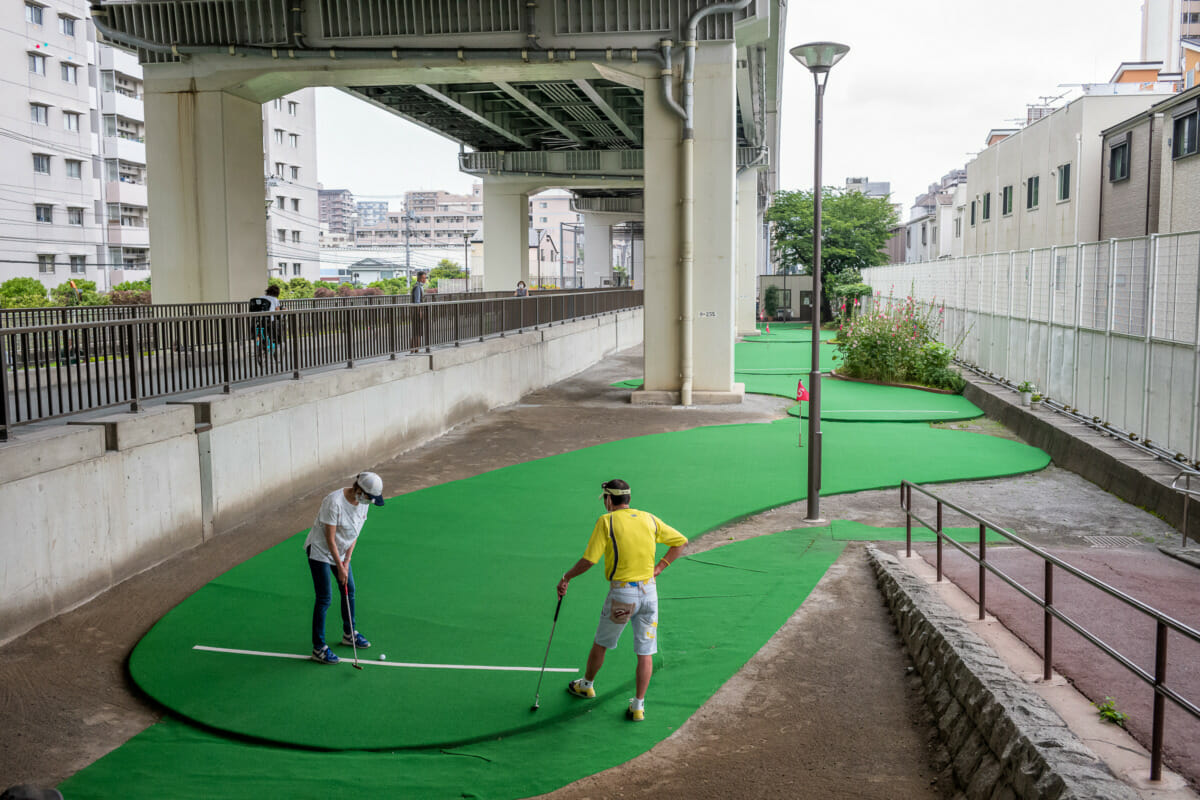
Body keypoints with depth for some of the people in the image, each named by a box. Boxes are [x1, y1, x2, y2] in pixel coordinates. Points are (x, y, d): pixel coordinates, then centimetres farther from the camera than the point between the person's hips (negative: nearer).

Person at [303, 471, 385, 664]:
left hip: (341, 551, 7)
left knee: (349, 591, 14)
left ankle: (349, 634, 34)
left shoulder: (363, 502, -9)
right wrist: (339, 567, -20)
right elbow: (330, 538, -26)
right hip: (320, 550, -7)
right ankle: (318, 648, 1)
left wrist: (346, 561, -5)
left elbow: (355, 532, 0)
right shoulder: (334, 502, -32)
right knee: (324, 598, -8)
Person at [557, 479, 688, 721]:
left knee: (601, 644, 19)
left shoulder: (606, 521, -8)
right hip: (649, 591, 3)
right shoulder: (649, 519, 6)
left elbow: (589, 560, -14)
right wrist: (659, 567, 10)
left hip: (621, 594, -3)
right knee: (645, 652, 9)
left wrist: (566, 578, 0)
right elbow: (681, 541, 12)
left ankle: (586, 685, 39)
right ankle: (638, 706, 10)